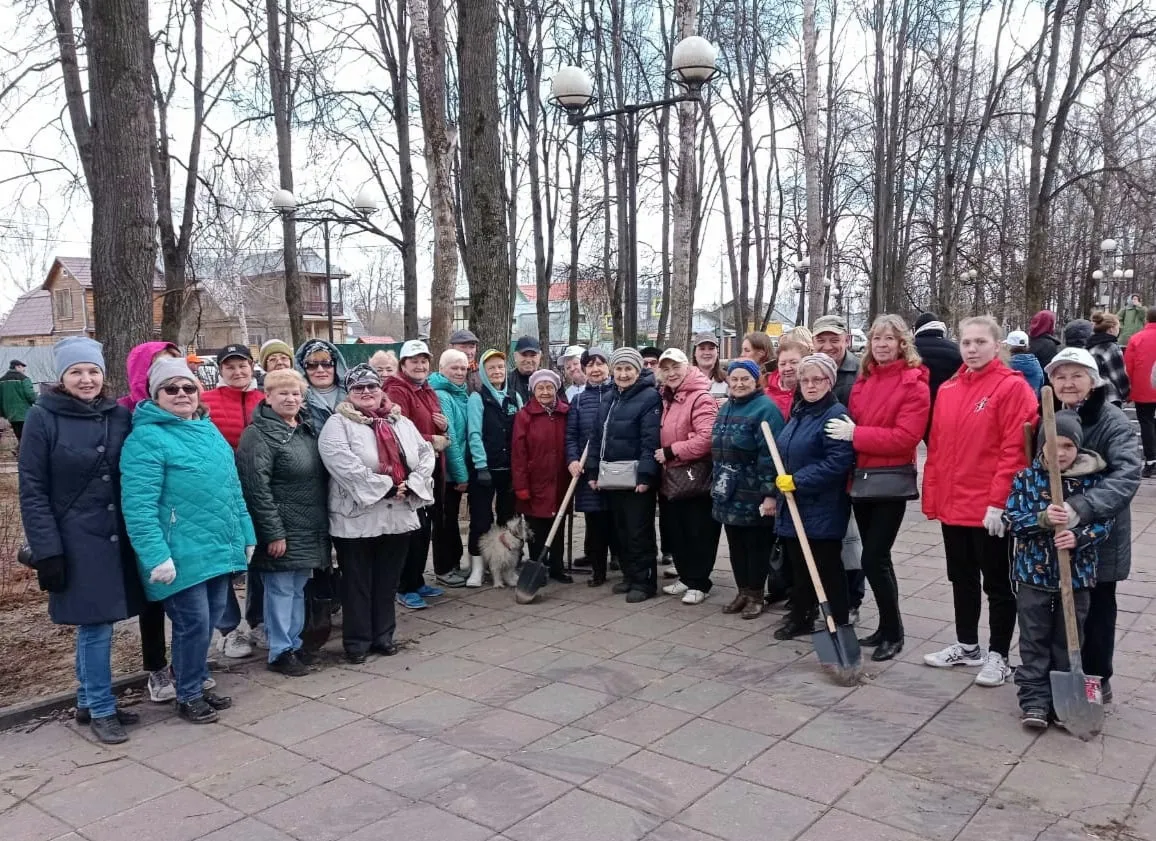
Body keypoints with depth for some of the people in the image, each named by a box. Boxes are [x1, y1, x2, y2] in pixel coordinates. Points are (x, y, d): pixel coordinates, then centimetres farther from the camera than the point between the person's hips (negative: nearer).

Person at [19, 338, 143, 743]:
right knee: (95, 626, -1)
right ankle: (100, 710, 15)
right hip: (76, 541, -4)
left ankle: (88, 702, 29)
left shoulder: (120, 415, 4)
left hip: (117, 537, 4)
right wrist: (46, 551, -13)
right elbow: (32, 491, -8)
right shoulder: (43, 418, -7)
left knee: (96, 624, 13)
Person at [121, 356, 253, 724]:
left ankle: (197, 685, 34)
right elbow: (138, 506, -19)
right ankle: (188, 696, 20)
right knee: (193, 625, 0)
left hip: (220, 550, 7)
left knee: (210, 622, 16)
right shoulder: (146, 438, -13)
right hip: (182, 556, -7)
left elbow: (232, 489, 18)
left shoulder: (210, 431, 12)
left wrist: (246, 535, 17)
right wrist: (157, 556, -24)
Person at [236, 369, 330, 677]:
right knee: (280, 589, 1)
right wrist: (274, 532, -21)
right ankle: (280, 652, 13)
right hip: (282, 530, -8)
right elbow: (256, 487, -19)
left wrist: (322, 523, 16)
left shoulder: (306, 429, 12)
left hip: (308, 530, 8)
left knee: (298, 589, 16)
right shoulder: (259, 434, -14)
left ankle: (294, 643, 28)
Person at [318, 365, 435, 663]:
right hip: (357, 518, -5)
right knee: (358, 583, 6)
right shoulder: (338, 424, -5)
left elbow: (426, 454, 7)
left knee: (388, 581, 15)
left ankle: (384, 635, 28)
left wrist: (411, 485, -10)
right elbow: (344, 465, -20)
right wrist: (386, 487, -20)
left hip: (399, 515, 5)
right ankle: (357, 640, 18)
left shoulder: (401, 422, 12)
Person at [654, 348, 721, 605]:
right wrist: (661, 456, 8)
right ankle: (686, 577, 28)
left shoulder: (702, 398, -14)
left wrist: (671, 452, -19)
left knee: (698, 533, 1)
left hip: (695, 476, -8)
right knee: (676, 532, 15)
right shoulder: (666, 398, 13)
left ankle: (699, 583, 12)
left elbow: (707, 439, -24)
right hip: (671, 477, 8)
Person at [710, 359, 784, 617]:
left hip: (753, 495, -7)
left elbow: (770, 455, -19)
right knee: (735, 544, 14)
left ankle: (756, 595, 18)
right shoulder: (726, 408, 13)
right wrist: (715, 484, 19)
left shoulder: (765, 408, -14)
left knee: (756, 545, 5)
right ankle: (742, 591, 27)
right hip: (728, 493, 8)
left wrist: (769, 494, -22)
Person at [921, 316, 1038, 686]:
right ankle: (967, 645, 33)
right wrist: (932, 497, 8)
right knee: (961, 579, 18)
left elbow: (1015, 451, -16)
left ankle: (998, 656, 20)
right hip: (953, 504, 7)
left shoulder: (1013, 387, -11)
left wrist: (999, 502, -19)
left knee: (997, 583, 7)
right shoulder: (947, 390, 9)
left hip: (992, 509, -7)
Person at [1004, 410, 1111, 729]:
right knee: (1034, 640, 6)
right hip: (1034, 573, 0)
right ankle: (1034, 700, 14)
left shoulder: (1092, 479, -3)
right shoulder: (1026, 478, -4)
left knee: (1068, 641, 12)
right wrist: (1042, 519, -25)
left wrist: (1079, 537, -23)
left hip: (1076, 574, 0)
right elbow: (1011, 520, -8)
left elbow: (1104, 522, -5)